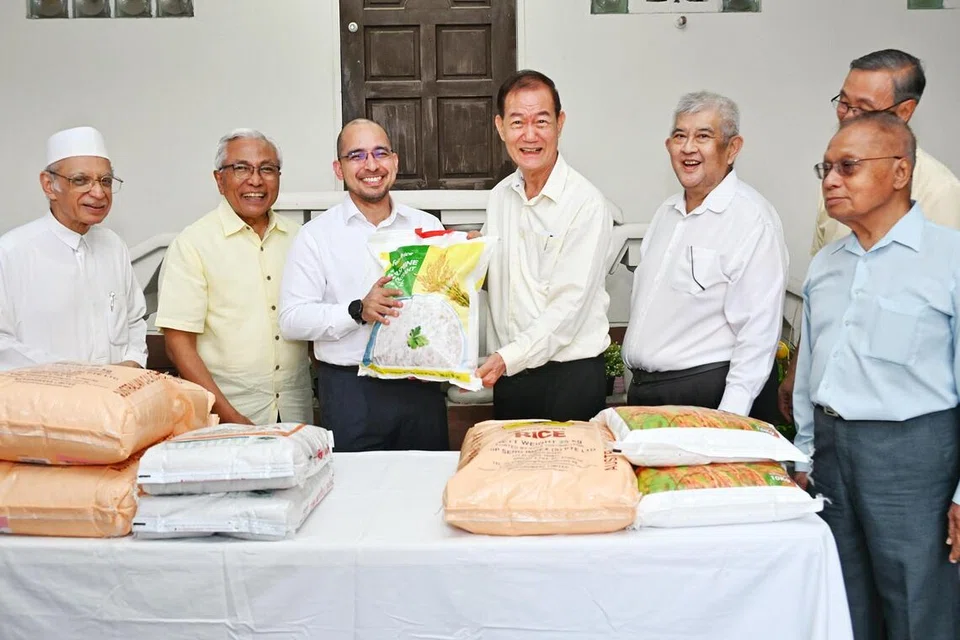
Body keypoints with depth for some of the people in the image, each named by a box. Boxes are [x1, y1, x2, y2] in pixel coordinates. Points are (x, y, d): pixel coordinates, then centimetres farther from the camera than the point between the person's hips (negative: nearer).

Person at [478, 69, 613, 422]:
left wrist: (508, 358, -24)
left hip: (570, 377, -6)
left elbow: (569, 306, -19)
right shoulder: (500, 196, 7)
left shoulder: (586, 204, -14)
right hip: (509, 372, 6)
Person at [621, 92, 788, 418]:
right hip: (642, 391, 7)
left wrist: (730, 420, -23)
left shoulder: (753, 219, -13)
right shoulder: (667, 212, 12)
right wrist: (638, 385, 13)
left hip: (706, 394, -7)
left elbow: (758, 333, -18)